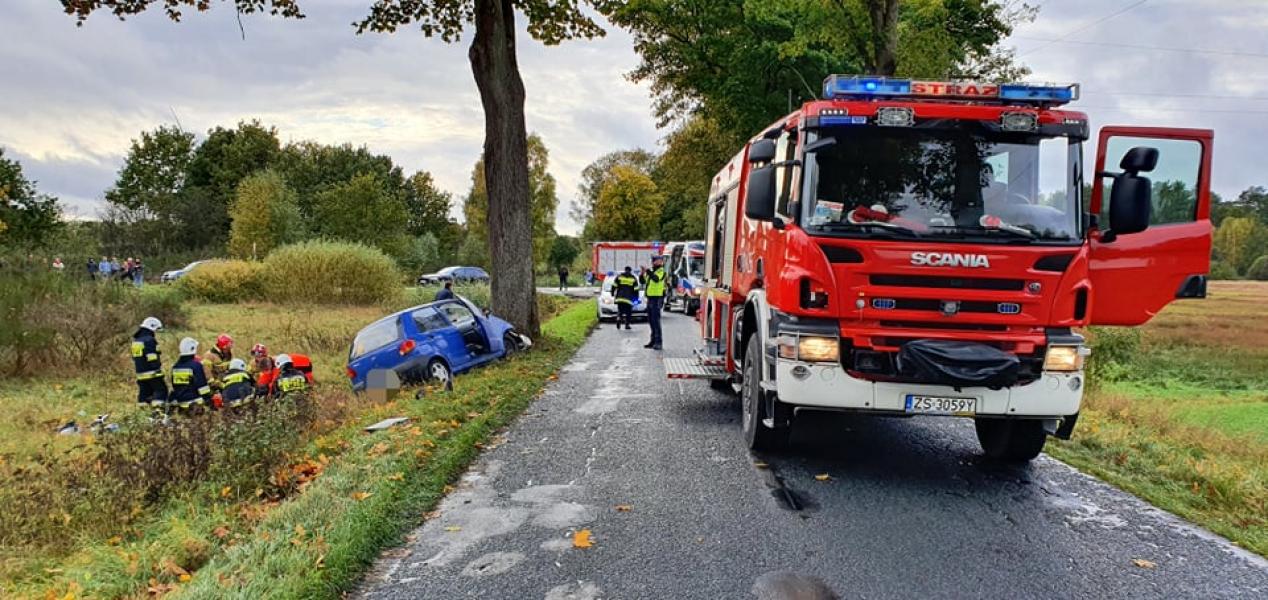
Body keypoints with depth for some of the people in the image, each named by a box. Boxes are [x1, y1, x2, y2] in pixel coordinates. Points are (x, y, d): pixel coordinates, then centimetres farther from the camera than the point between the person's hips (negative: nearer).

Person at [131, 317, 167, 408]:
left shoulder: (136, 341, 18)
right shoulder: (149, 340, -13)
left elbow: (134, 358, 23)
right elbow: (152, 358, -20)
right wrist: (158, 369, -18)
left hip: (140, 373, 9)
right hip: (152, 373, -9)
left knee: (144, 392, 13)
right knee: (161, 390, -6)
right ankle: (158, 407, -19)